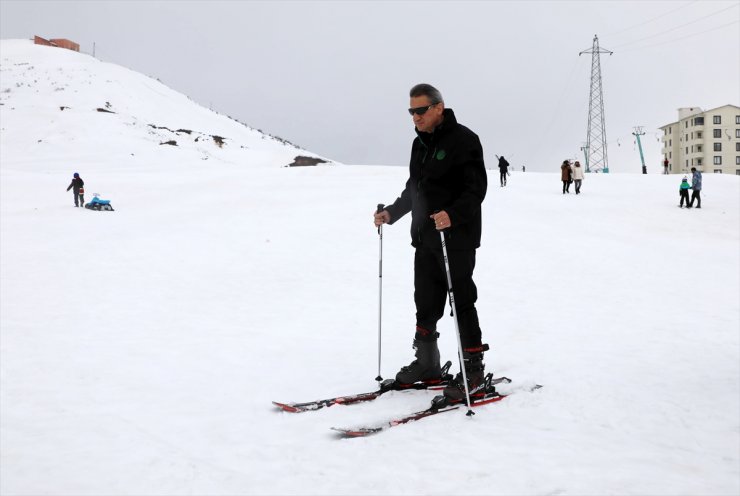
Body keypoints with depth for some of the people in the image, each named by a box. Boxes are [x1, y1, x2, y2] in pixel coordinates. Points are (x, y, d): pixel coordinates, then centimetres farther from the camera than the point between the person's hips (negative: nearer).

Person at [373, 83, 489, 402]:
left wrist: (453, 214, -31)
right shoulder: (420, 143, 17)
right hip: (424, 238, 8)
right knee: (426, 304, 13)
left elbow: (476, 188, -16)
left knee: (462, 303, -4)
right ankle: (426, 364, 26)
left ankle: (473, 373, 3)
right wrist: (391, 213, 14)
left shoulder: (463, 140, -9)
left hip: (456, 238, -8)